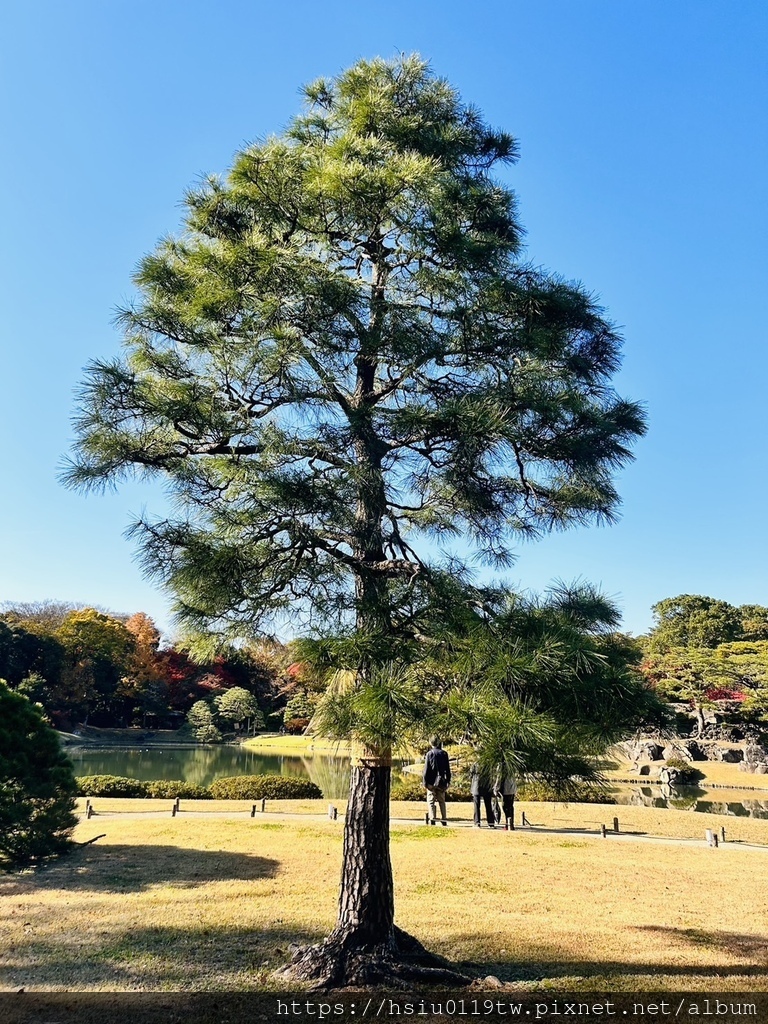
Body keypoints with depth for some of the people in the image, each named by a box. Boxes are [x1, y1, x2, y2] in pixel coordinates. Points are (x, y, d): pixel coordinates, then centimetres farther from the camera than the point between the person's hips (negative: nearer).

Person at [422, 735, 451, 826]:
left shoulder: (429, 753, -7)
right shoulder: (444, 753, 2)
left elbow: (426, 769, -8)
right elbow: (447, 769, 6)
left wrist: (425, 781, -3)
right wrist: (448, 780, 13)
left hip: (432, 781, -3)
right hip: (441, 781, 3)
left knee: (431, 801, 2)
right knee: (442, 801, 15)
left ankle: (432, 819, -7)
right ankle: (444, 819, 14)